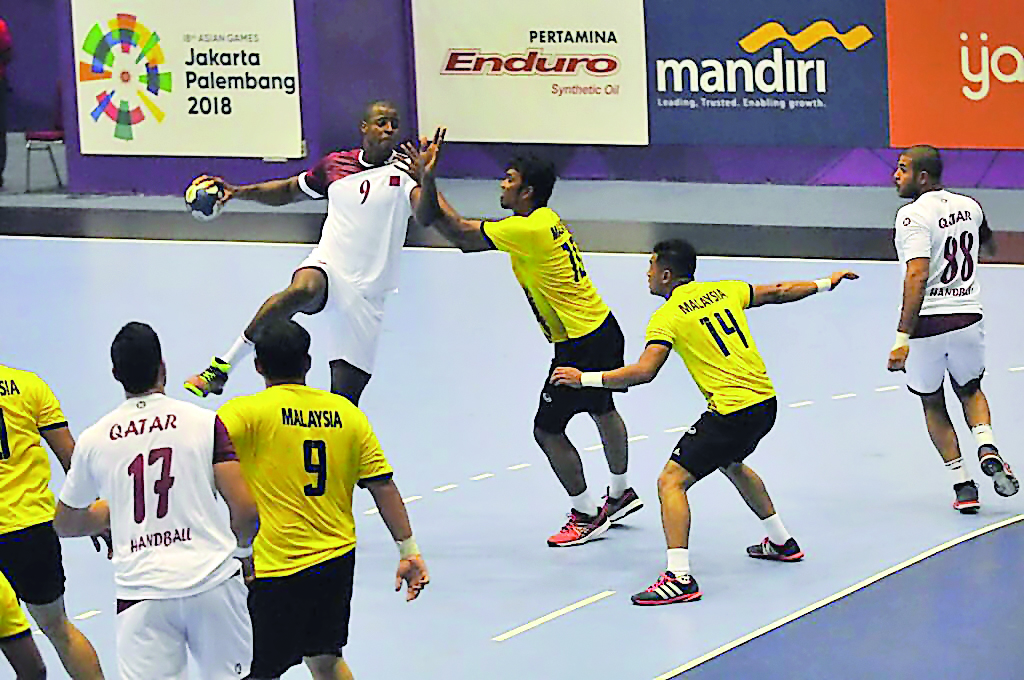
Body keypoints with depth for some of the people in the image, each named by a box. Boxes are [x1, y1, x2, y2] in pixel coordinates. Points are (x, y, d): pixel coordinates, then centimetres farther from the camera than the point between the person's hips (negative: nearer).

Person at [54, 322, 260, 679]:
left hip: (141, 592, 0)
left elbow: (64, 525, 20)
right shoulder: (205, 423, 0)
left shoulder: (93, 440, 5)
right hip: (212, 582, 0)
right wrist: (242, 547, 16)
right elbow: (245, 510, -5)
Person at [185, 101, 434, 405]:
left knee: (344, 401, -2)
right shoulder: (335, 164, 9)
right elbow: (288, 191, 26)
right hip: (326, 268, 0)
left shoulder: (404, 171, -1)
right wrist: (238, 192, 13)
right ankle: (221, 367, -33)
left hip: (366, 295, 0)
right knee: (302, 291, -38)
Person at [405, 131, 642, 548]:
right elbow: (467, 238, 8)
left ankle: (587, 515, 11)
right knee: (602, 411, 28)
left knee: (548, 430, -1)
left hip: (581, 346, -11)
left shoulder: (527, 230, -23)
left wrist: (427, 179, -25)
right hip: (602, 330, 11)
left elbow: (461, 233, -23)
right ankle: (620, 495, 49)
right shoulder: (545, 218, 6)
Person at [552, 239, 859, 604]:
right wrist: (826, 284, 38)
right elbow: (779, 292, 22)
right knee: (731, 463, 36)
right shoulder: (724, 290, 12)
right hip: (765, 401, 8)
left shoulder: (667, 316, -7)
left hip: (732, 411, -8)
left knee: (671, 480, -7)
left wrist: (584, 379, -12)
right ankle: (782, 542, 47)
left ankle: (679, 577, -20)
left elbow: (644, 371, -18)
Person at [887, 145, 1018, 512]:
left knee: (933, 405, 18)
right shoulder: (969, 206, 6)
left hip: (927, 324, -5)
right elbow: (987, 242, 30)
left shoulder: (914, 215, -14)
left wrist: (902, 337, -26)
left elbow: (917, 278, -24)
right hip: (968, 318, 5)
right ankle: (987, 447, 1)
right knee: (970, 391, 28)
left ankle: (962, 483, 16)